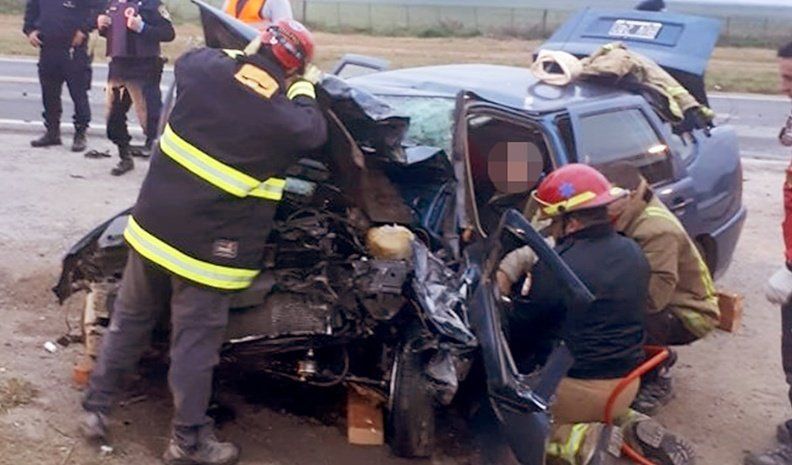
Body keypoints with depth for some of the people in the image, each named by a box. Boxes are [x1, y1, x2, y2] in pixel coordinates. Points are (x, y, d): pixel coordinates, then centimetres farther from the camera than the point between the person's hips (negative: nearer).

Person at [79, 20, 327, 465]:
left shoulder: (206, 73, -6)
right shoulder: (286, 121, -16)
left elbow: (189, 57, 19)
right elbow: (315, 132, 7)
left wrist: (239, 55, 26)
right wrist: (304, 91, 19)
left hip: (152, 227, 5)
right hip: (207, 250, -5)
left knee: (130, 320, 22)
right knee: (195, 345, 8)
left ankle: (97, 407, 34)